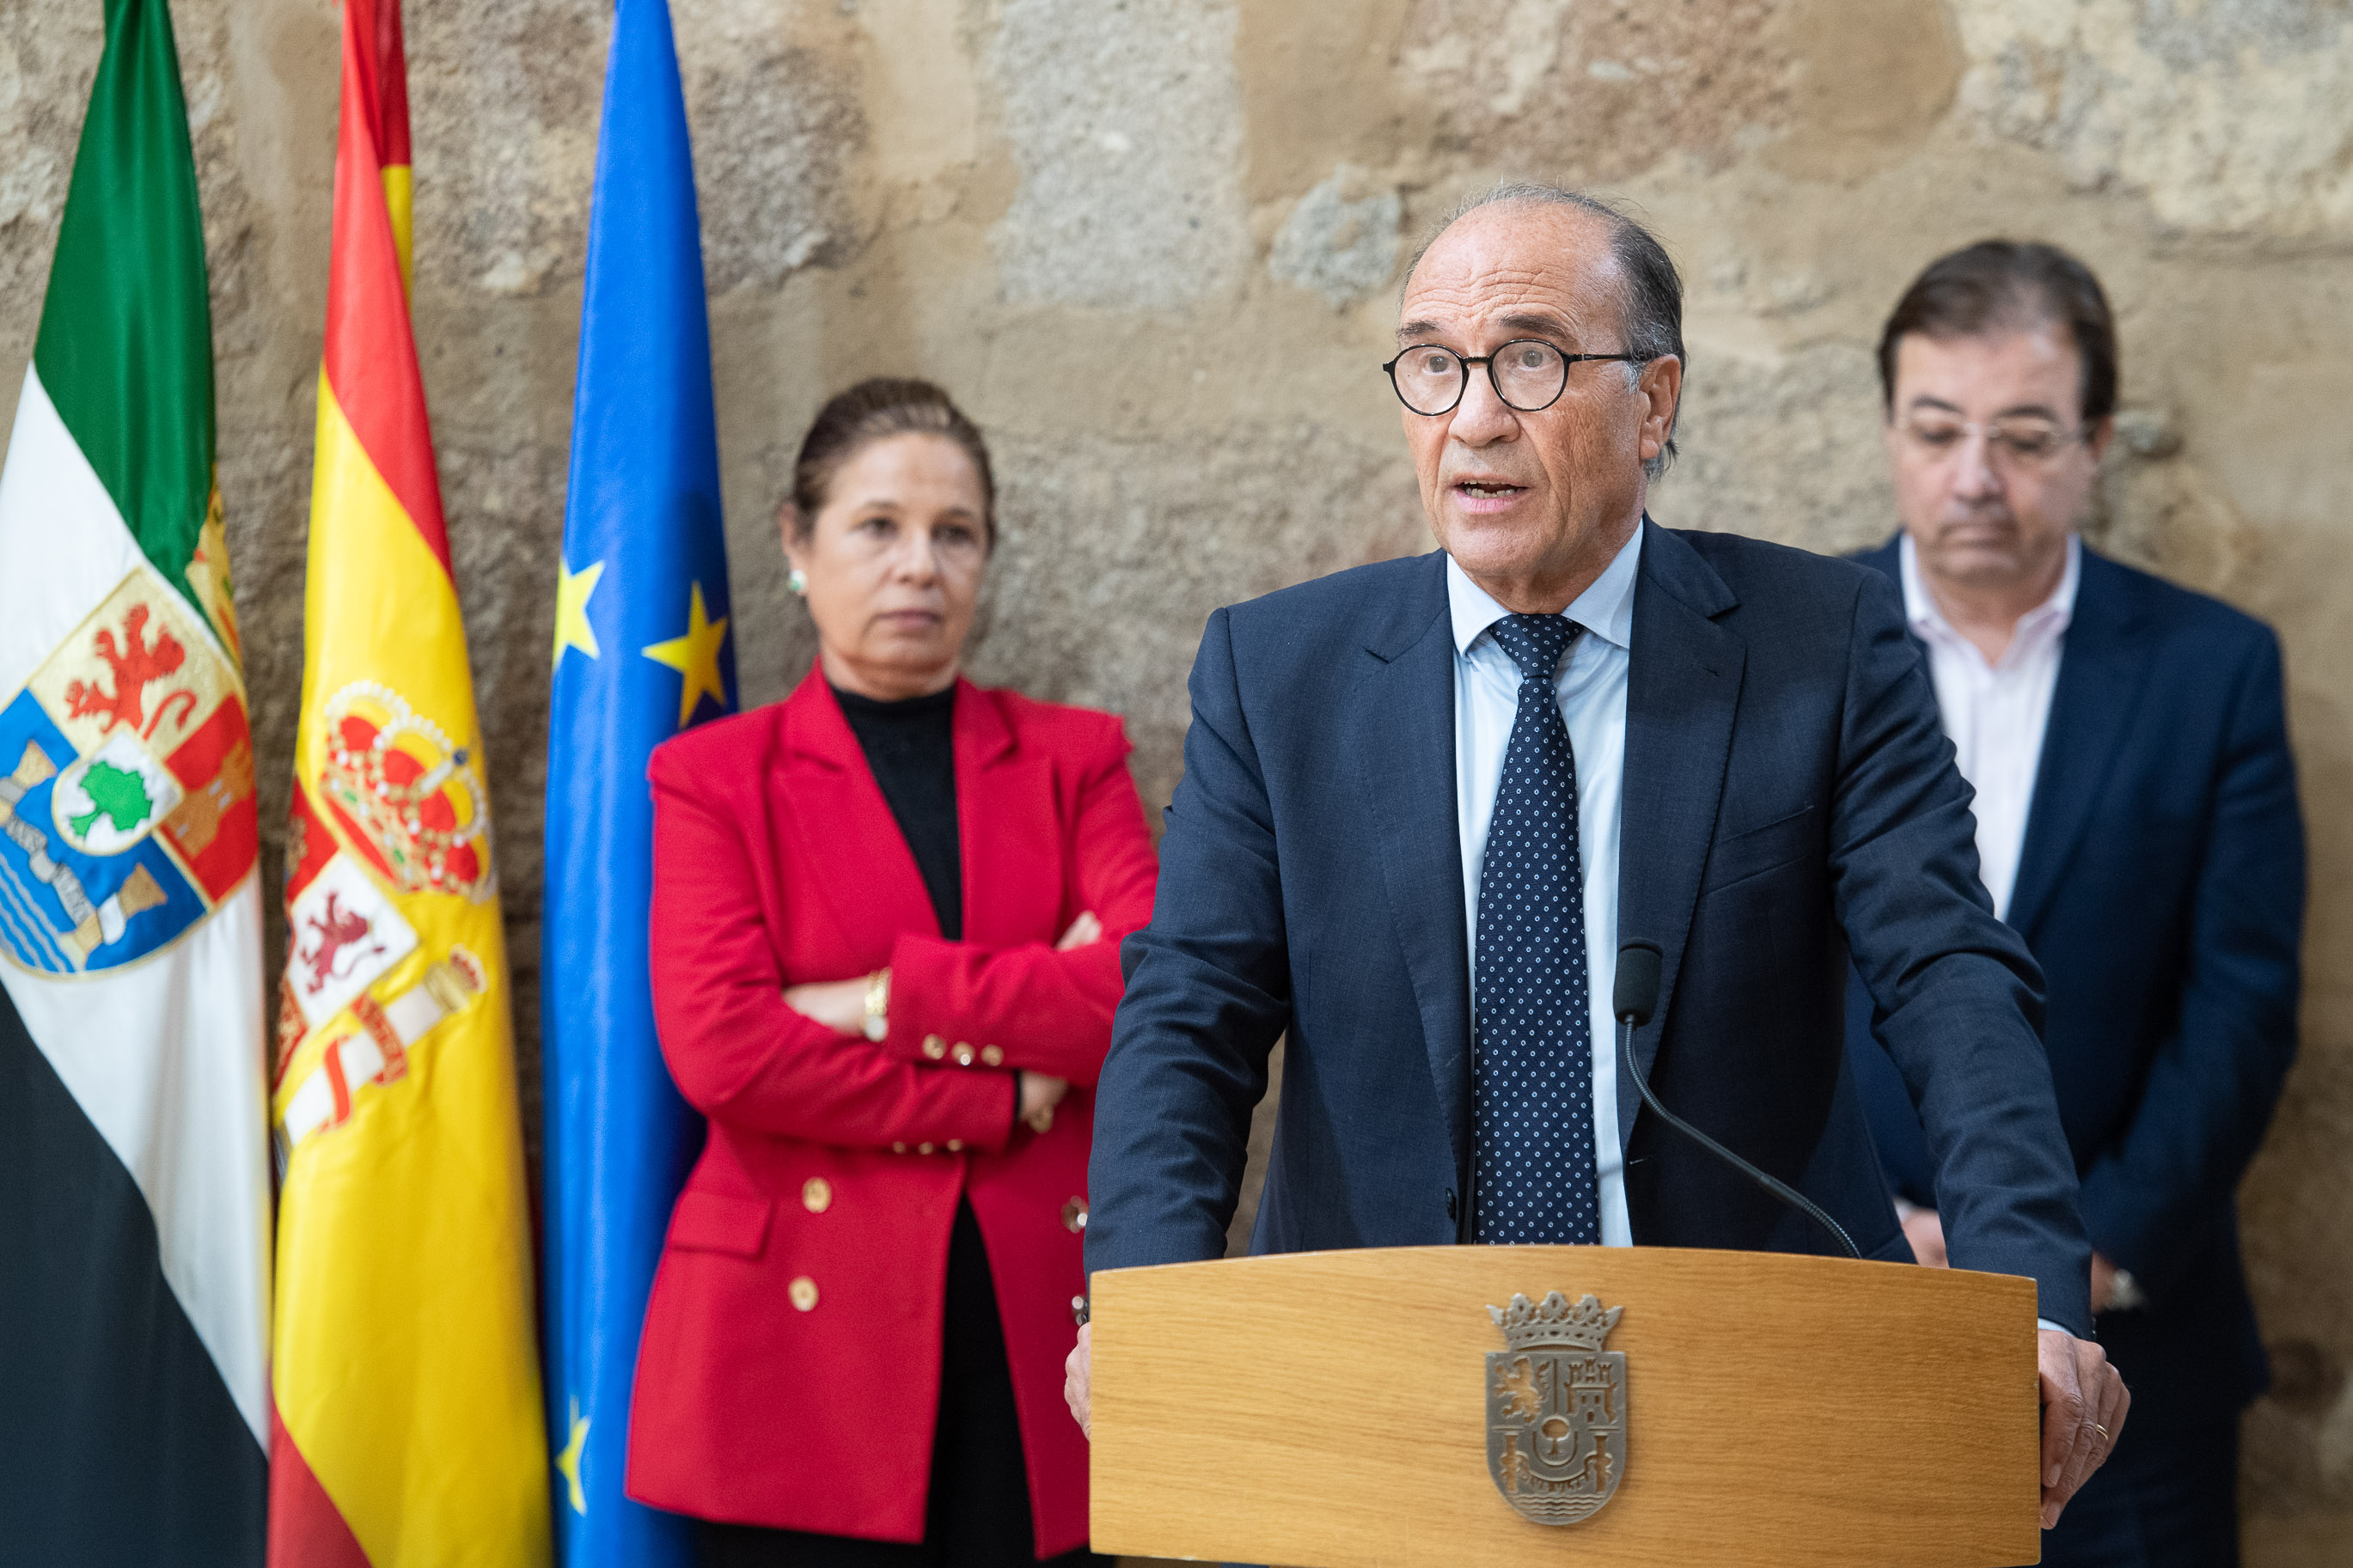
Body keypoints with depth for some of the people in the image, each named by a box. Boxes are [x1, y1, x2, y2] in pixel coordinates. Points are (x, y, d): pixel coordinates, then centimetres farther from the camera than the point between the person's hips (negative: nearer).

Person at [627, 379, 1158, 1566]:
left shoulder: (1072, 760, 13)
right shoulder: (714, 779, 7)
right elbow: (717, 1047, -9)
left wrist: (892, 999, -11)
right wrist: (1006, 1093, -9)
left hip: (1032, 1332, 2)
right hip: (807, 1330, -1)